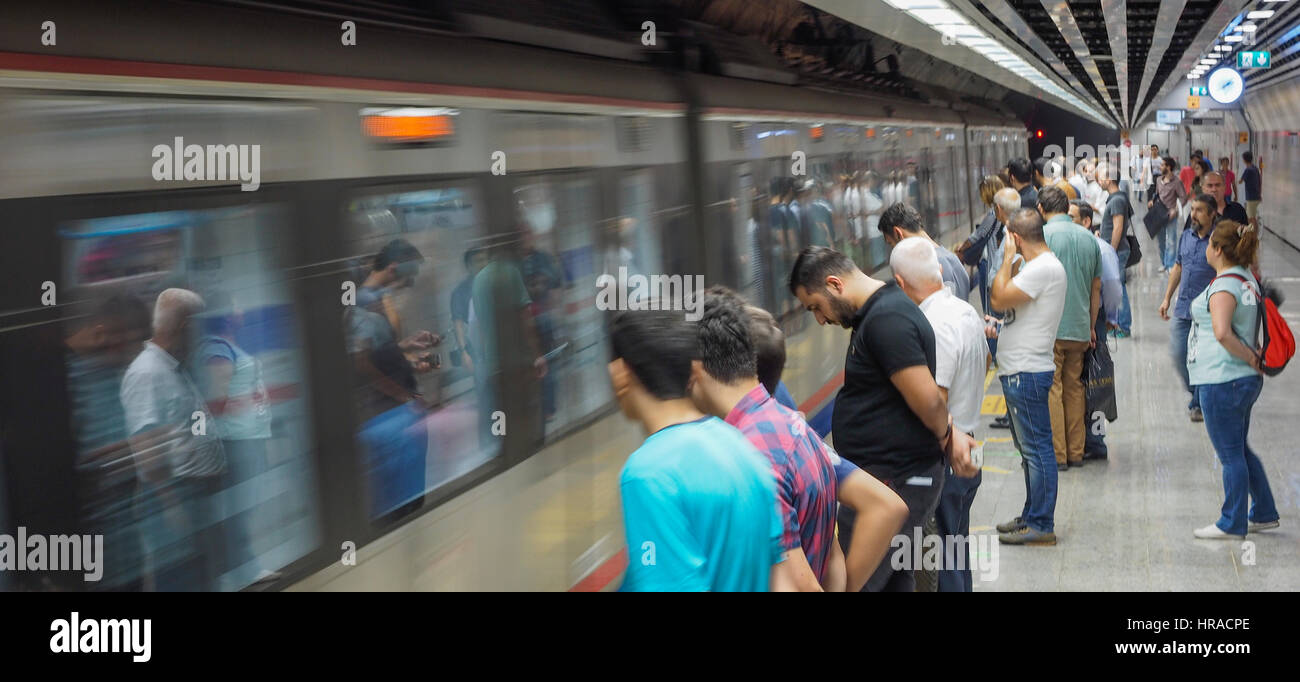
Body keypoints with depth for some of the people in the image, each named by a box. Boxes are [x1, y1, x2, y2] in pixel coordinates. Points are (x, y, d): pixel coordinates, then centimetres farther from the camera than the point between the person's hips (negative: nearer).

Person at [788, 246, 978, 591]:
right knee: (896, 582, 18)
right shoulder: (882, 311, 13)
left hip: (894, 482, -11)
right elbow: (929, 398, 16)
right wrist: (953, 434, 3)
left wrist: (946, 439, -2)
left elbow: (928, 400, -21)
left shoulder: (886, 319, -20)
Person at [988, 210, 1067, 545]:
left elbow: (1000, 299, -21)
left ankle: (1041, 525, -1)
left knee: (1036, 448, -5)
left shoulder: (1043, 268, -17)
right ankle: (1032, 516, 27)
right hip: (1019, 370, 11)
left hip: (1027, 373, -11)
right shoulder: (1040, 265, 16)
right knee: (1030, 448, 17)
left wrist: (1008, 259, -12)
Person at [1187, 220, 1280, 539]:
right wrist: (1253, 356, 17)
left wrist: (1249, 357, -19)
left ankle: (1232, 524, 10)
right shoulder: (1248, 280, 11)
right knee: (1240, 450, 20)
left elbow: (1222, 332, -32)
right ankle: (1263, 514, 28)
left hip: (1222, 380, -10)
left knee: (1230, 454, 0)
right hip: (1246, 380, 10)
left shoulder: (1224, 286, -19)